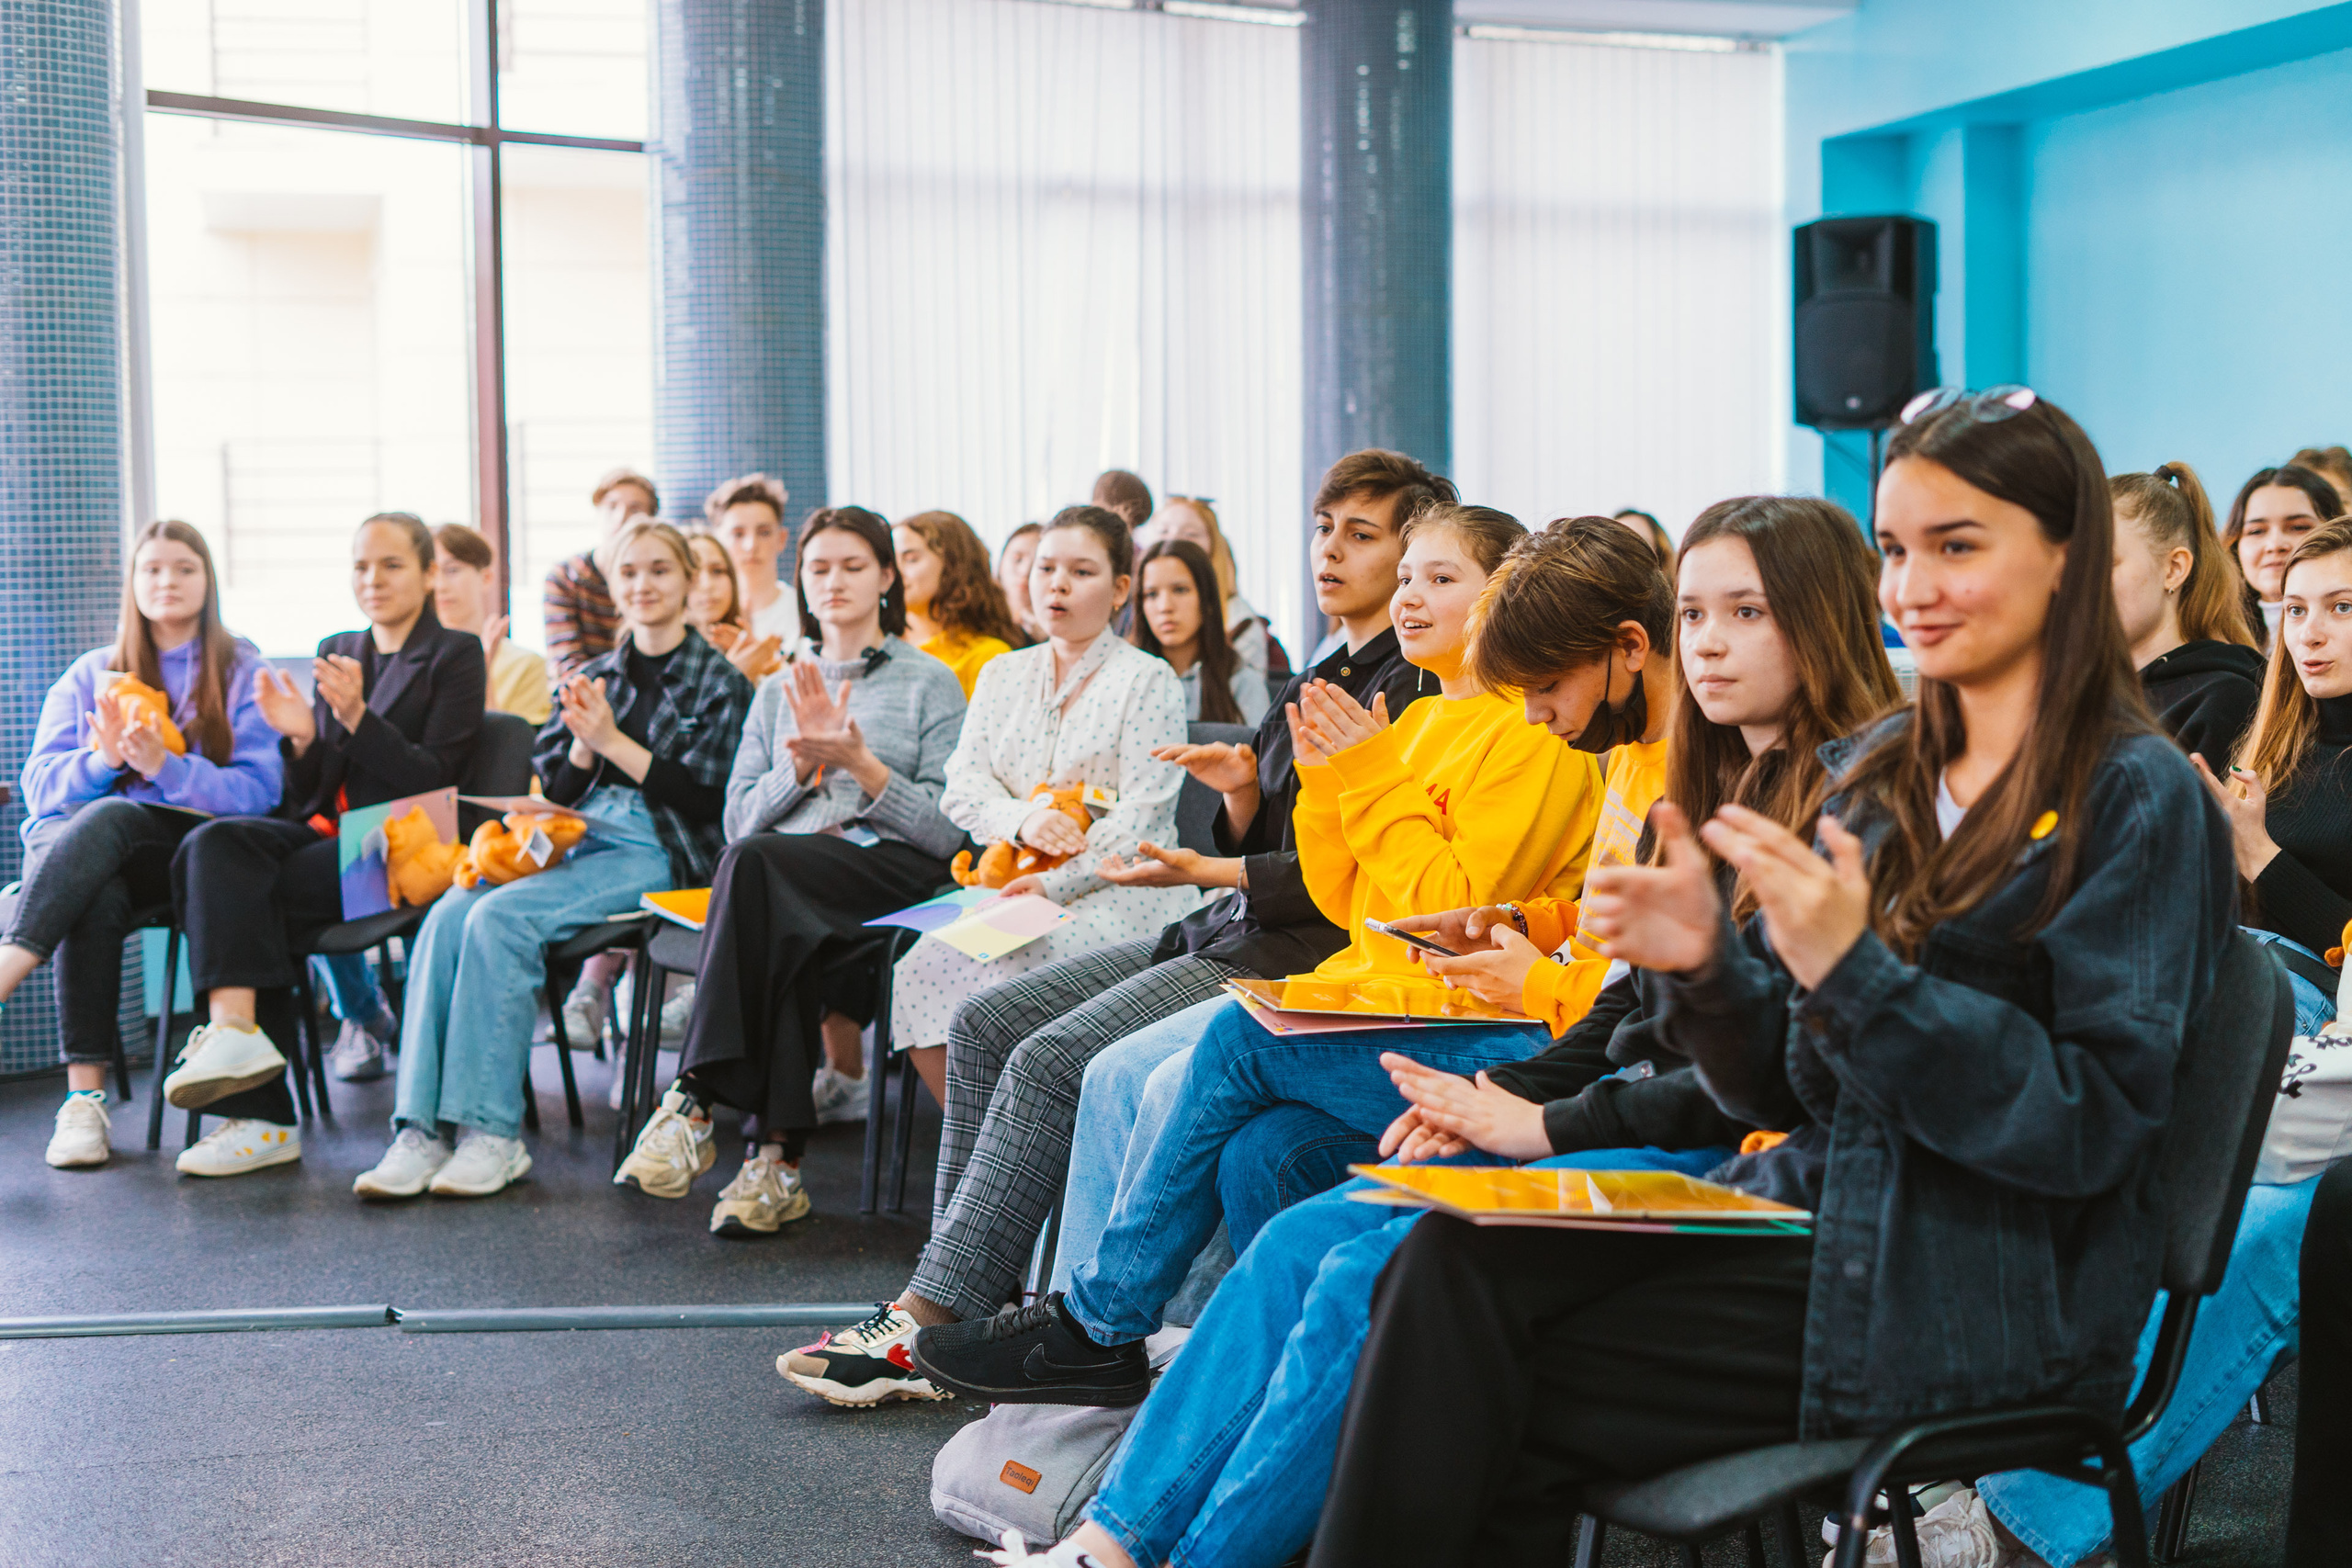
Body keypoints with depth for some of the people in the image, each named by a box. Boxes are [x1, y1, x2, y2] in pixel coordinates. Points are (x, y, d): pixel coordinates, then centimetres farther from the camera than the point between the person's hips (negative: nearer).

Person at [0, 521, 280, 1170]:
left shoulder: (242, 670, 12)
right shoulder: (90, 675, 21)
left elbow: (259, 789, -1)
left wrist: (164, 767, -17)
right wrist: (102, 760, -13)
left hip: (182, 847, -2)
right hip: (72, 837, 2)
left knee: (111, 818, -37)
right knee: (97, 896, -36)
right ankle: (84, 1099, -44)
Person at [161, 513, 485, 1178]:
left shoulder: (455, 655, 3)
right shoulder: (336, 650, 21)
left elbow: (434, 779, -7)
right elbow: (307, 790, 18)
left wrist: (357, 716, -19)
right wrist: (302, 736, -5)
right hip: (322, 831, 5)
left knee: (248, 895, -28)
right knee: (214, 844, -27)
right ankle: (235, 1030, -38)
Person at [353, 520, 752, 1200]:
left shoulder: (720, 681, 4)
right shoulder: (592, 678, 19)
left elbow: (705, 798, -5)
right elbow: (560, 790, 16)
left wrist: (613, 741, -11)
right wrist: (582, 744, -5)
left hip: (657, 852, -5)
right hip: (574, 839, 5)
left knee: (500, 917, -30)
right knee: (449, 914, -25)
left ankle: (492, 1131, -27)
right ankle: (421, 1129, -29)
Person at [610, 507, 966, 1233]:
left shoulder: (929, 682, 13)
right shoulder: (779, 691, 26)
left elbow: (947, 827, 2)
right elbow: (739, 819, 16)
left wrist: (859, 761, -10)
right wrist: (802, 761, -2)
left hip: (890, 867, -3)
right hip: (782, 879, 3)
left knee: (755, 865, -35)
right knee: (778, 934, -37)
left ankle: (694, 1100, -39)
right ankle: (778, 1156, -40)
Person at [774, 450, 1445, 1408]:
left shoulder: (1415, 689, -9)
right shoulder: (1327, 678, 20)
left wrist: (1208, 872, -17)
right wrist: (1242, 788, -1)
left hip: (1300, 956, -10)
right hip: (1230, 935, 10)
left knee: (1050, 1061, -22)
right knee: (986, 1023, -1)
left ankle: (928, 1326, -17)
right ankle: (972, 1295, -3)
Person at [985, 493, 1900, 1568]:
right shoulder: (1719, 782, 17)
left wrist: (1548, 1125, -14)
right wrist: (1499, 1095, 2)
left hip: (1726, 1160, -8)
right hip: (1625, 1122, 9)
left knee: (1377, 1271, -23)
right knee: (1302, 1238, -7)